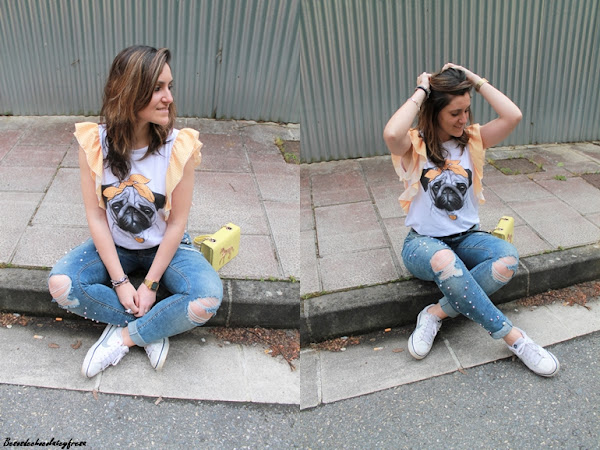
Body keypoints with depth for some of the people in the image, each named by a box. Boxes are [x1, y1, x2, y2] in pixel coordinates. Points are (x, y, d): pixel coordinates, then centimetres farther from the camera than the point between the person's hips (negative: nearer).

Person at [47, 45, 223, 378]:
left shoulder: (179, 146, -19)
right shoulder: (94, 142, -15)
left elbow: (177, 222, -14)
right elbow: (95, 216, -12)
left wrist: (150, 284, -16)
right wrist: (119, 281, -16)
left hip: (165, 246, -2)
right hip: (114, 246, 2)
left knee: (208, 299, -28)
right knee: (60, 284, -24)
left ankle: (123, 336, -9)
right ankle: (154, 328, -11)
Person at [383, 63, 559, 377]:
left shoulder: (473, 139, 6)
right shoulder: (415, 145, -6)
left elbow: (513, 116, -12)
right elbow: (392, 134, -32)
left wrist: (475, 79, -5)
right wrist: (421, 91, -18)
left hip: (466, 237, 4)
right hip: (423, 242, -4)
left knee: (508, 257, -29)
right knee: (444, 261, -40)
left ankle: (437, 313, -23)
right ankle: (514, 338, -27)